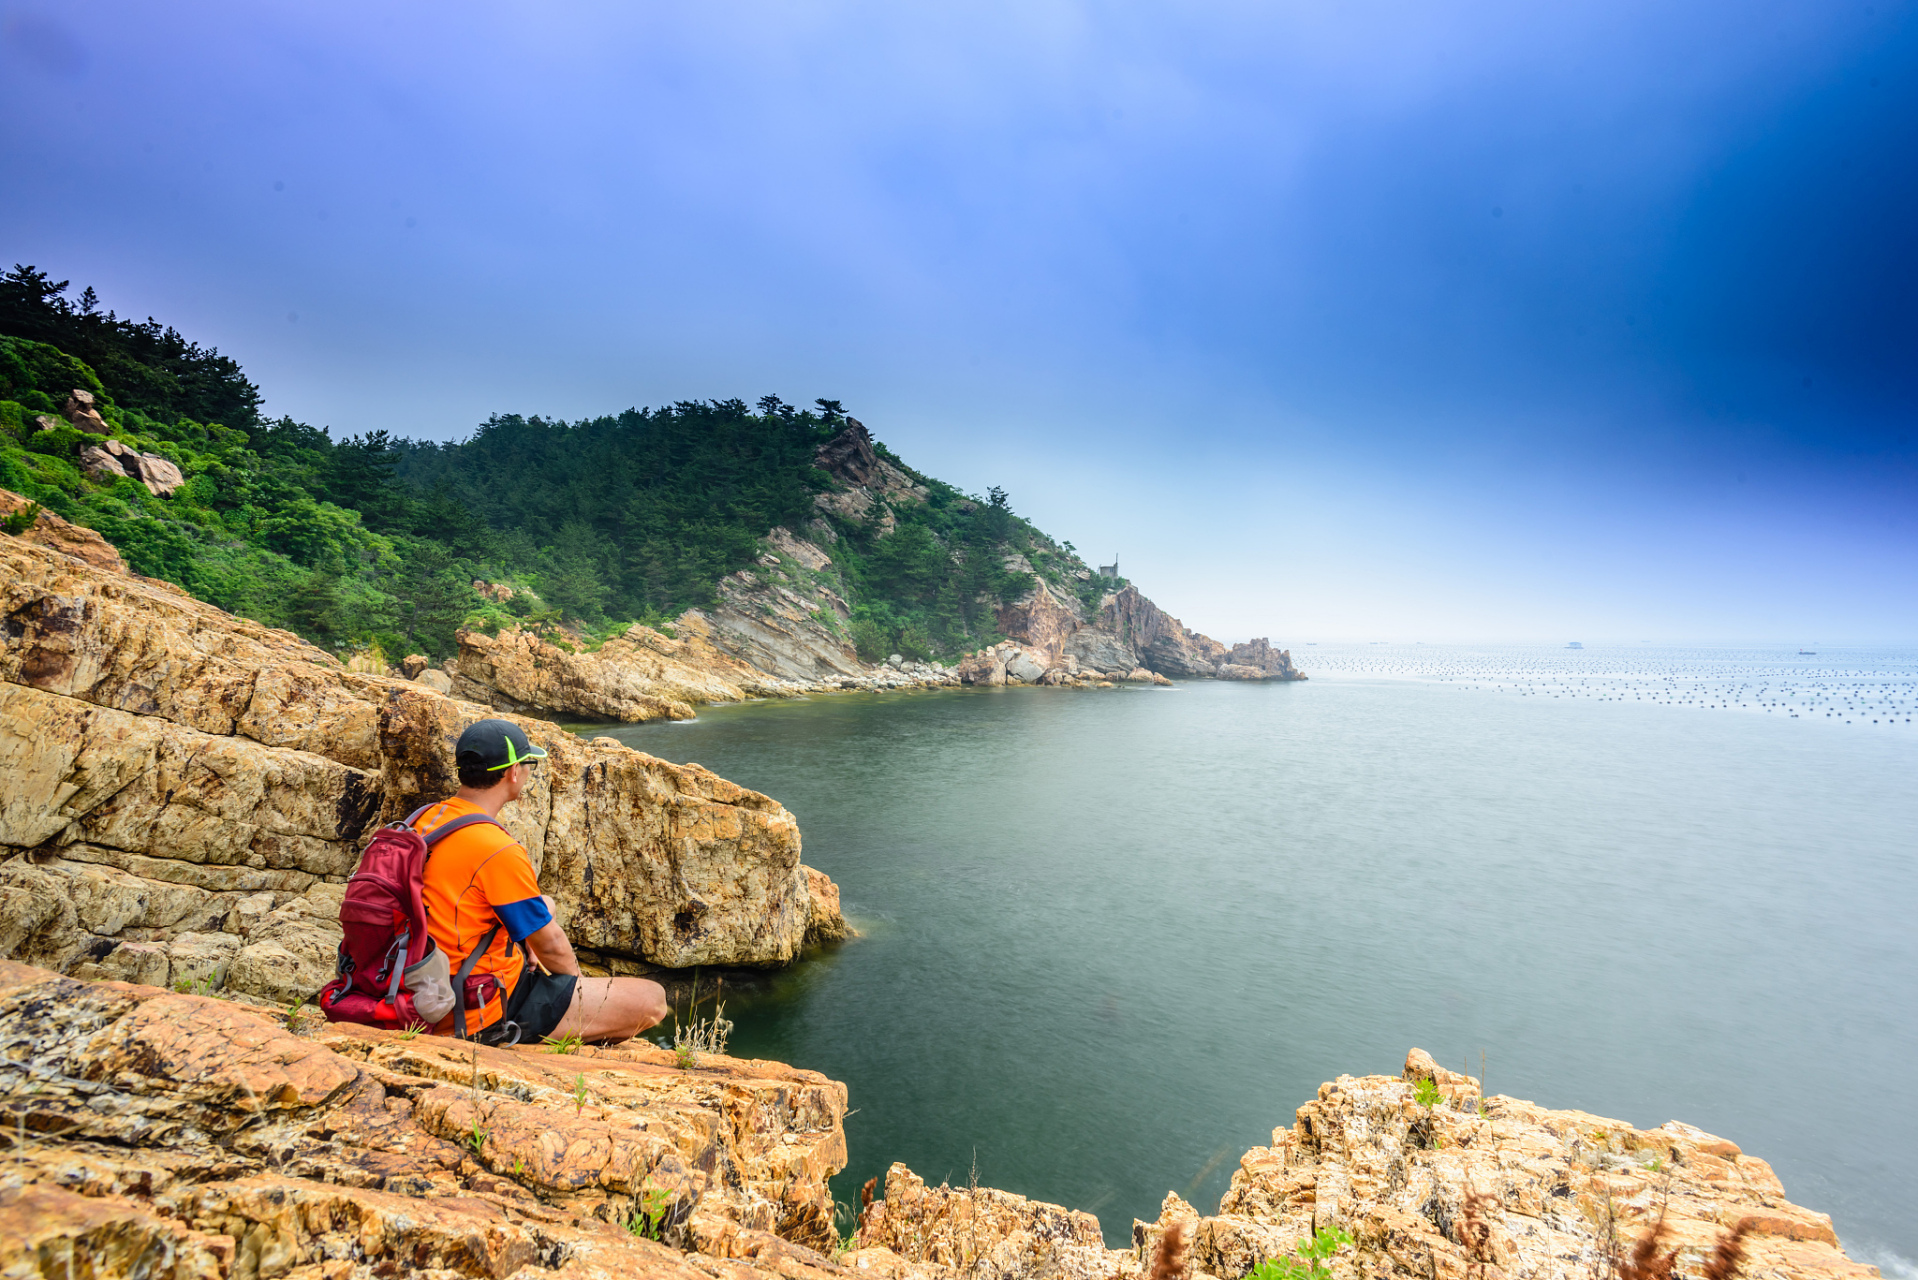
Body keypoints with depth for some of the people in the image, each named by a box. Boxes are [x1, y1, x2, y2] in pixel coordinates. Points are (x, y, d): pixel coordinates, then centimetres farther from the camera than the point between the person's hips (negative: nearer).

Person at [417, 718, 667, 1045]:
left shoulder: (427, 818, 0)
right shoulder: (498, 850, -27)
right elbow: (551, 945, -15)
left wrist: (528, 946, 17)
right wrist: (579, 980, 5)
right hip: (490, 1012, -9)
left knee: (543, 905, 33)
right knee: (653, 1000, -8)